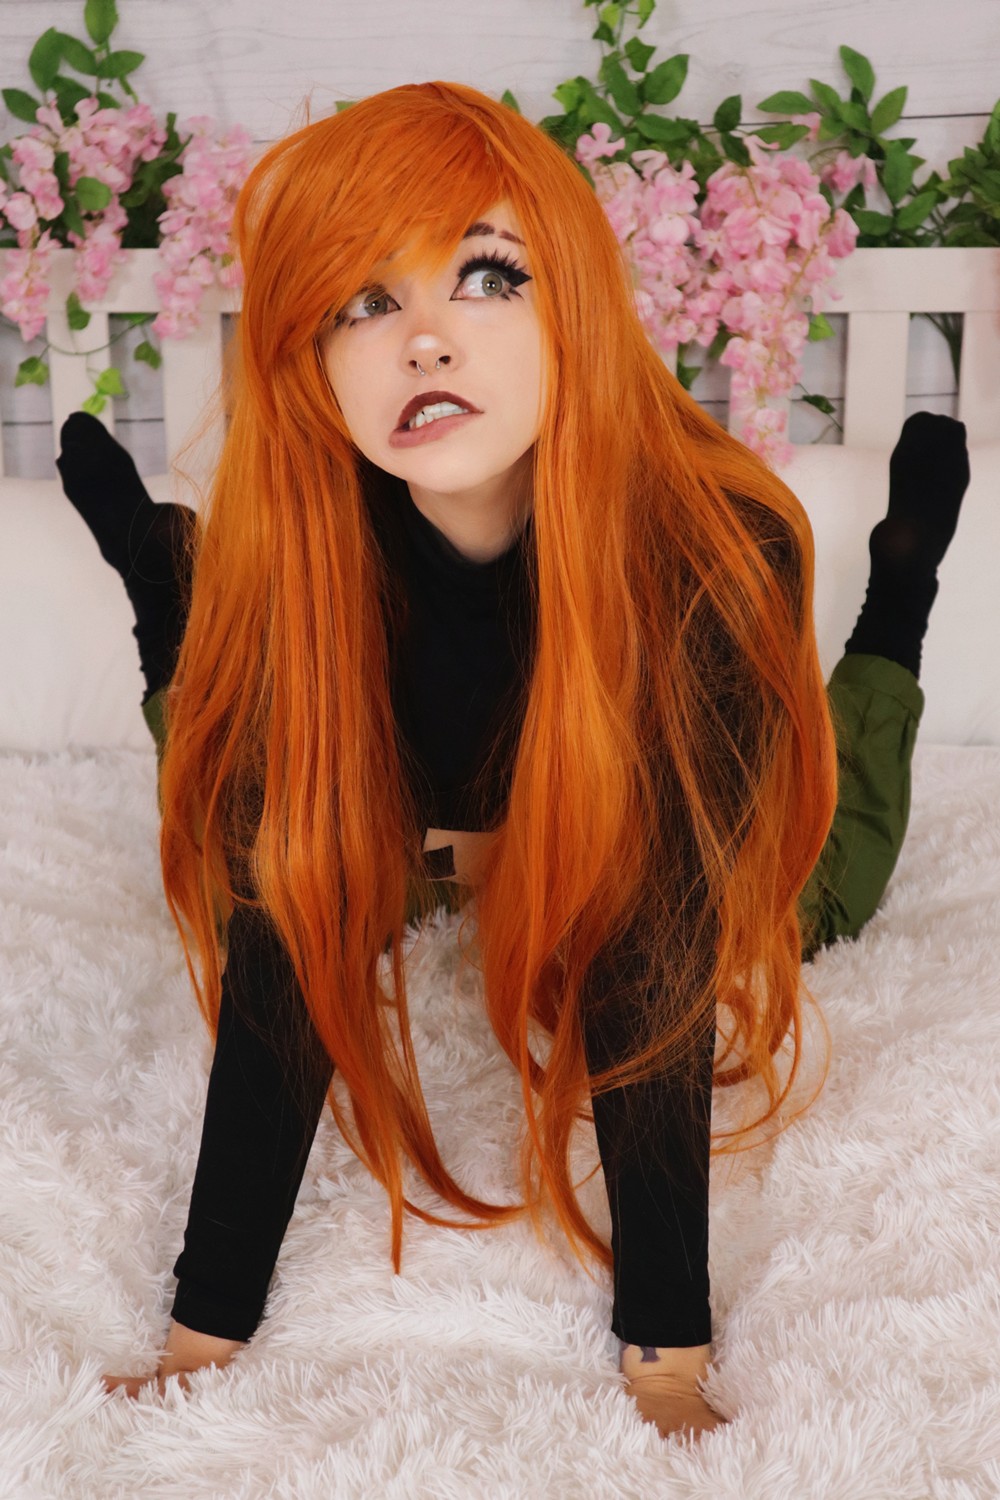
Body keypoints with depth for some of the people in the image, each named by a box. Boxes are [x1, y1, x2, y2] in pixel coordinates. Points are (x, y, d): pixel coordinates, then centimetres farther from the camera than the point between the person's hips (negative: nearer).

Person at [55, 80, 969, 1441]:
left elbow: (656, 965, -37)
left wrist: (669, 1365, -36)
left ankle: (895, 605, 30)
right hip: (400, 828, 1)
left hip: (631, 843, 0)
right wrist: (203, 1344, -33)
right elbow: (283, 949, -33)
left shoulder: (716, 546, -41)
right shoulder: (285, 560, -36)